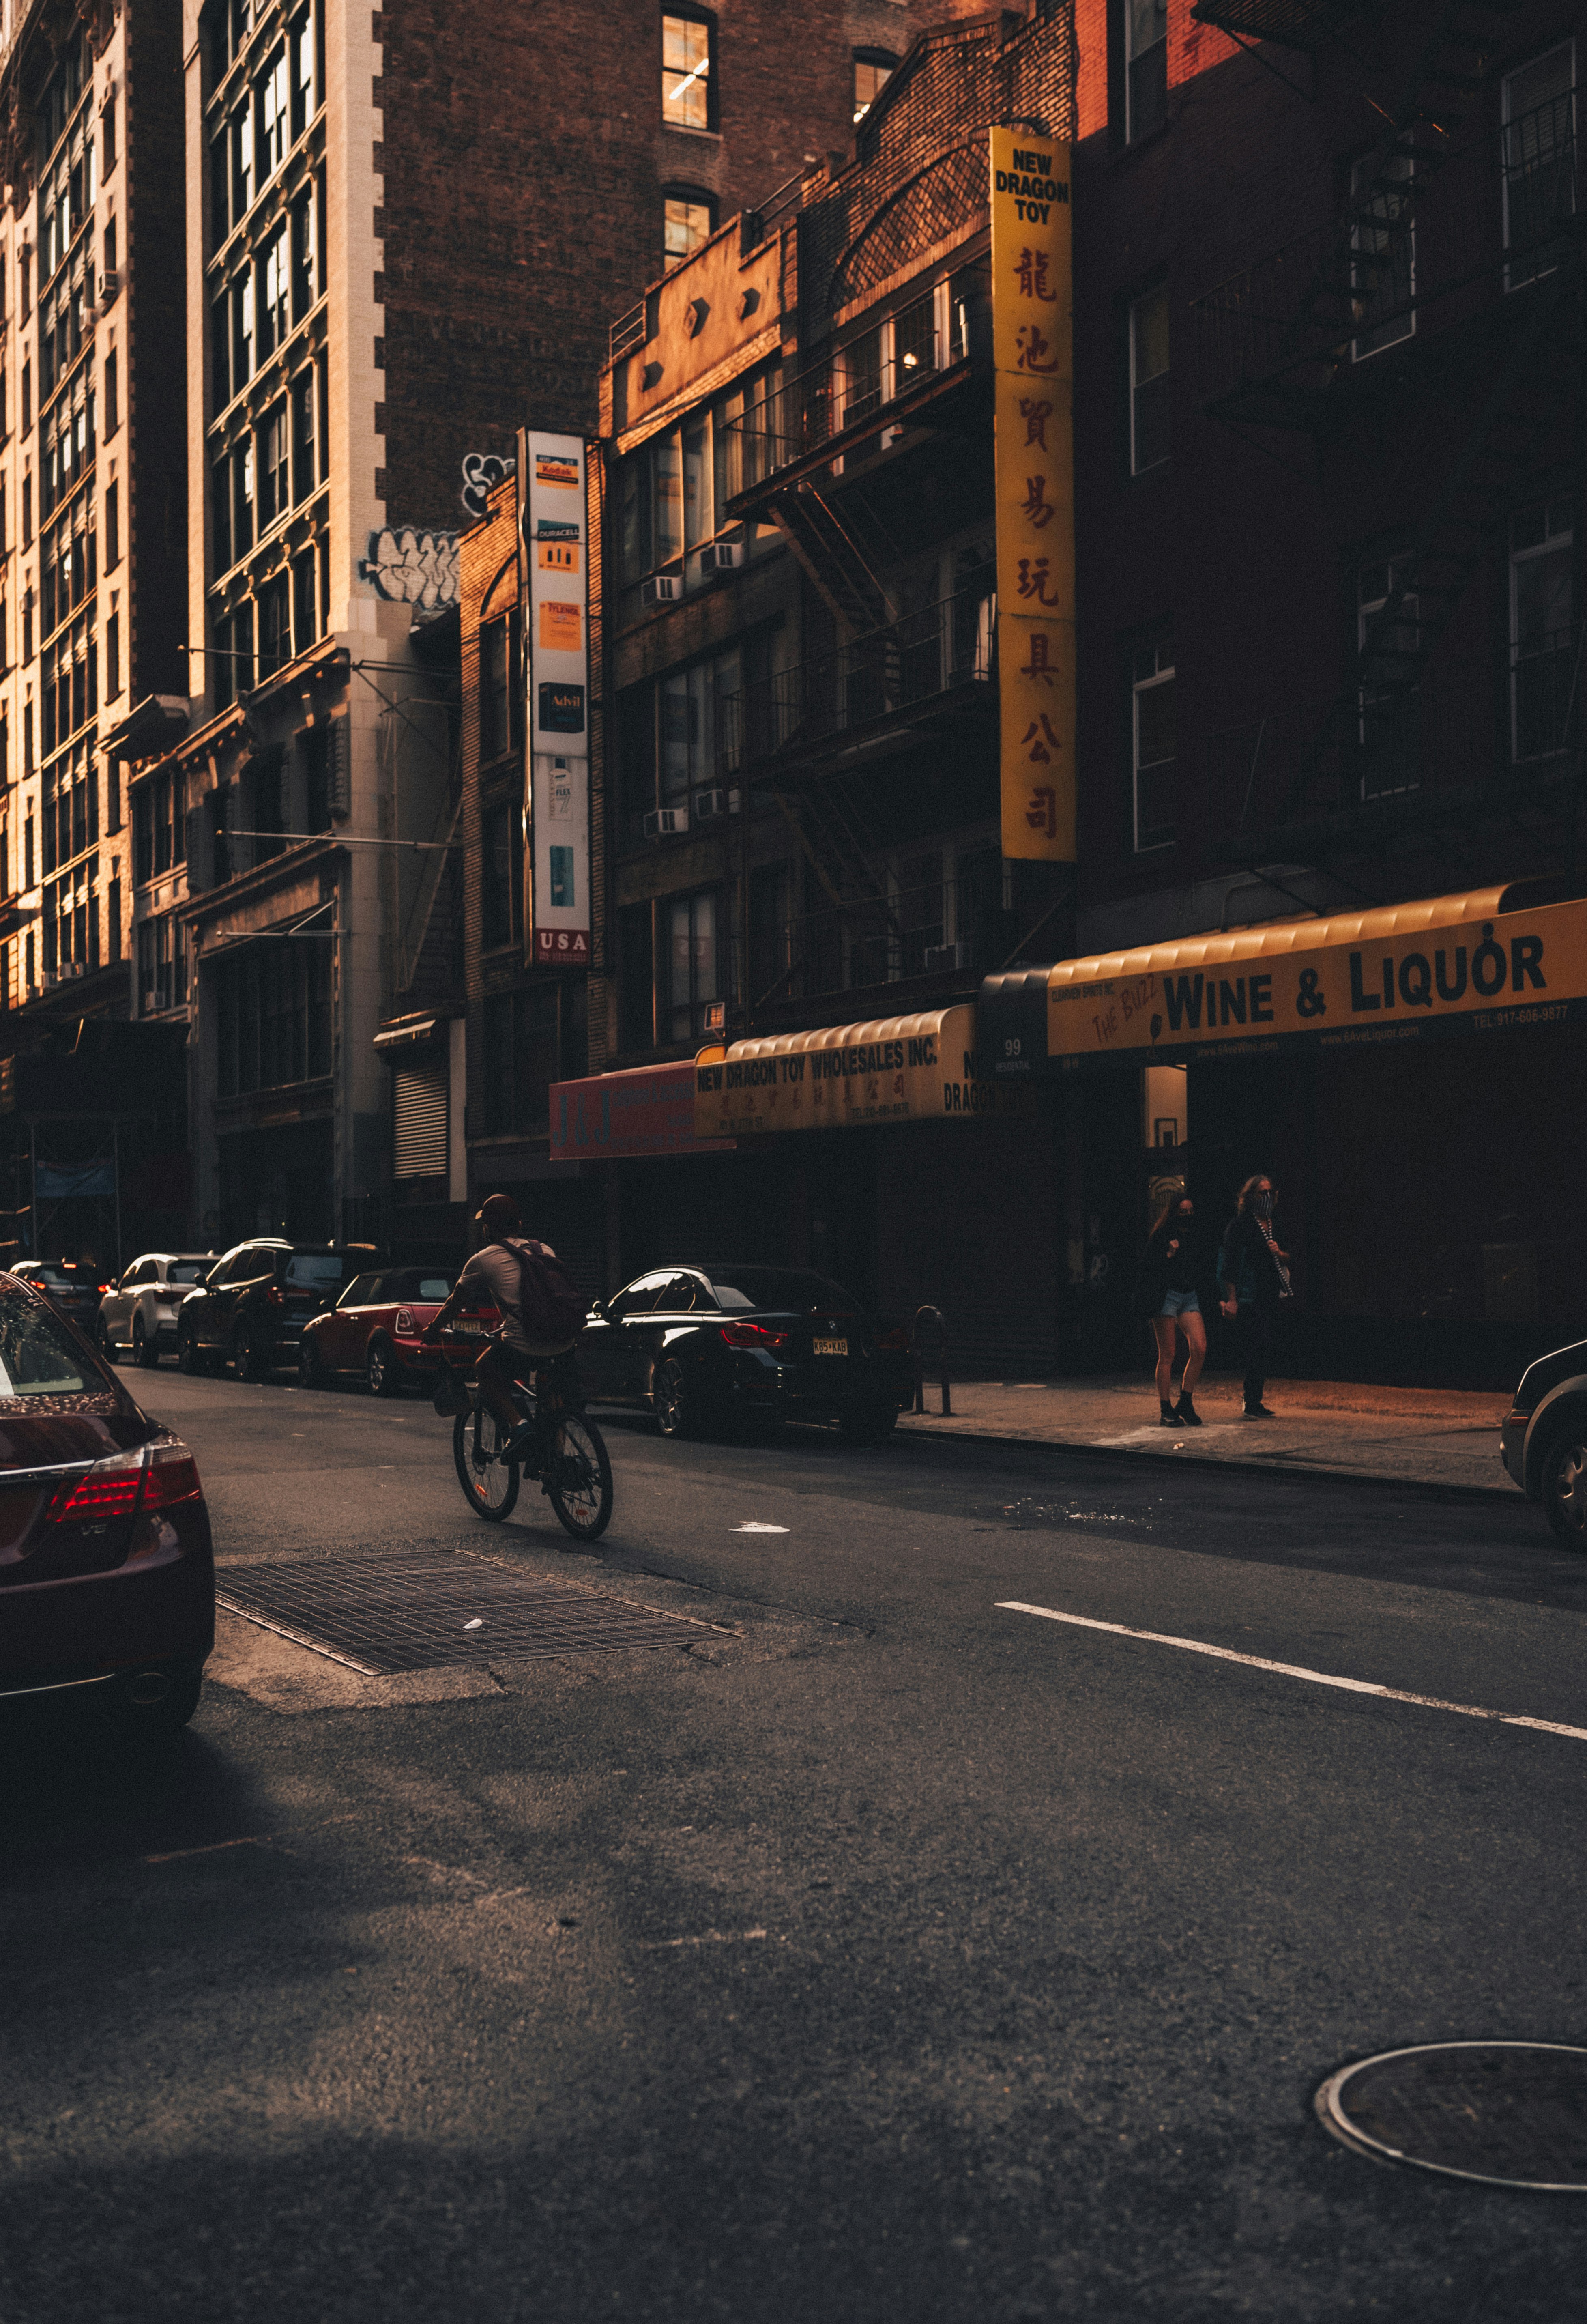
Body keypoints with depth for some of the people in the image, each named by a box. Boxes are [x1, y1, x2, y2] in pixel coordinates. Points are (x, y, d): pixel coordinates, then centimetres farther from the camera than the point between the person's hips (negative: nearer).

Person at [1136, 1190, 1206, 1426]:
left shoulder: (1195, 1236, 13)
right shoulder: (1161, 1236, -5)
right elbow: (1147, 1267, -9)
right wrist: (1168, 1255, -20)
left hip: (1190, 1297, 5)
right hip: (1166, 1298, -5)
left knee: (1199, 1349, -8)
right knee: (1167, 1356, -2)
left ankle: (1185, 1402, 6)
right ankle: (1166, 1410, 5)